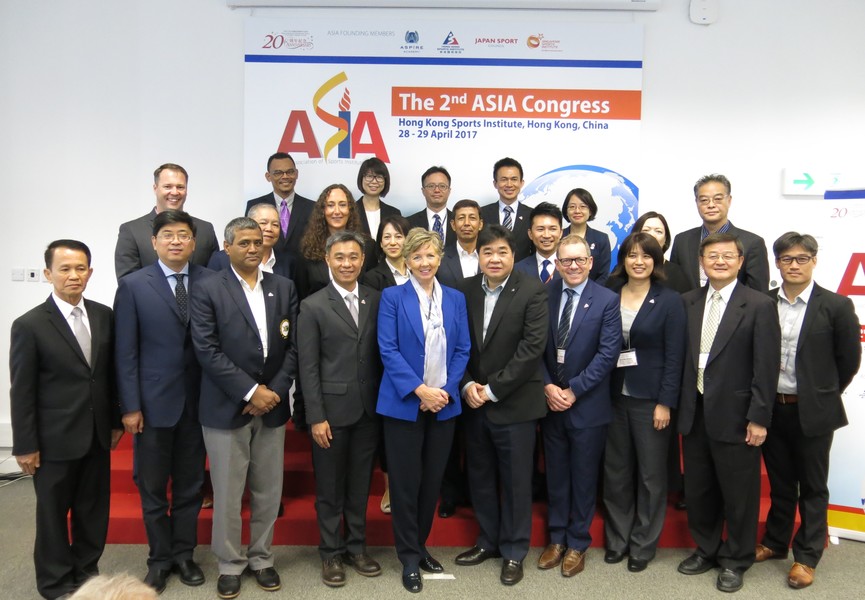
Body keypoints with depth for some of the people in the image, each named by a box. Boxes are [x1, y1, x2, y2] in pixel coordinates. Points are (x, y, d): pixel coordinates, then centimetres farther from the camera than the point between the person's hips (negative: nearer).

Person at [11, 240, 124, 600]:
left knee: (94, 508, 15)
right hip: (55, 439, -4)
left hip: (97, 435, 4)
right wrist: (25, 446, -8)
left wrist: (115, 421, 9)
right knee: (53, 512, 12)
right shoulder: (29, 325, -11)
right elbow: (22, 391, -9)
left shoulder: (104, 316, 2)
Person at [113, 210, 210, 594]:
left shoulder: (210, 283, -1)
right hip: (153, 401, -1)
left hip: (197, 401, 1)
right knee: (152, 486, 12)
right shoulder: (133, 285, -3)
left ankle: (183, 553, 30)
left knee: (190, 485, 13)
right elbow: (125, 352, -4)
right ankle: (159, 558, 29)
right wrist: (130, 406, -7)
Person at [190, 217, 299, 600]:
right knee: (227, 493, 7)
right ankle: (230, 565, 25)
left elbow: (293, 345, 4)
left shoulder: (284, 288, 7)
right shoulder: (208, 290, -4)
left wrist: (275, 391, -8)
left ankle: (261, 559, 30)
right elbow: (207, 350, -12)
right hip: (226, 408, -3)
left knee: (268, 492, 12)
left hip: (272, 406, 3)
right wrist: (250, 392, -15)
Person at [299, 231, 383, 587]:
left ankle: (356, 547, 31)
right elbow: (308, 367, -6)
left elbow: (382, 355, 4)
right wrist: (316, 417, -10)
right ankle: (331, 553, 26)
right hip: (332, 410, -2)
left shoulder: (377, 301, 3)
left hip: (369, 410, 3)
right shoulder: (313, 307, -4)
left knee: (360, 484, 14)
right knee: (329, 488, 10)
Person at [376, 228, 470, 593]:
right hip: (404, 404, -3)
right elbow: (388, 350, -10)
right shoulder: (392, 297, -3)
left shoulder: (455, 299, 7)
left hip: (444, 404, 3)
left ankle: (420, 546, 31)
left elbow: (462, 350, 4)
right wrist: (419, 390, -18)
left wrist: (445, 391, -10)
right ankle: (409, 558, 20)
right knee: (405, 482, 4)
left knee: (432, 481, 13)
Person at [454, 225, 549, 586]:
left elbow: (533, 347, -15)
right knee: (479, 477, 15)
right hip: (473, 402, 4)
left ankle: (514, 551, 25)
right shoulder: (465, 290, 3)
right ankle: (488, 540, 34)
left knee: (516, 480, 8)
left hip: (514, 403, -4)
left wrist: (492, 389, -15)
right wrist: (467, 385, -10)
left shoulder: (532, 290, -9)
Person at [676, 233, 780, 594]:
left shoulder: (759, 306, -7)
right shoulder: (688, 303, 5)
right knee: (697, 490, 16)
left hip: (734, 416, -4)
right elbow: (681, 356, 6)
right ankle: (705, 550, 36)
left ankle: (735, 561, 29)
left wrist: (759, 418, -12)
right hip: (694, 414, 4)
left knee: (739, 494, 9)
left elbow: (766, 368, -10)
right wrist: (679, 403, 2)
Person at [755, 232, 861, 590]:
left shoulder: (835, 306, -7)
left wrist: (823, 395, 6)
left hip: (812, 412, -2)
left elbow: (849, 359, 0)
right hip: (772, 409, 2)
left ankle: (807, 557, 24)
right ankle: (775, 543, 34)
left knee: (812, 487, 11)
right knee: (780, 483, 17)